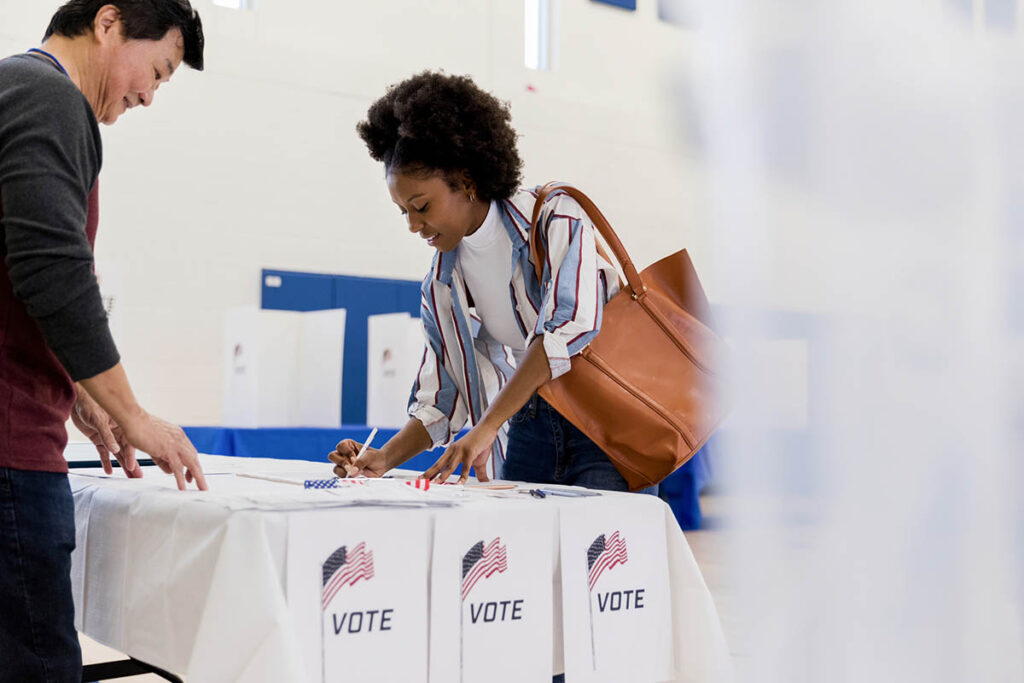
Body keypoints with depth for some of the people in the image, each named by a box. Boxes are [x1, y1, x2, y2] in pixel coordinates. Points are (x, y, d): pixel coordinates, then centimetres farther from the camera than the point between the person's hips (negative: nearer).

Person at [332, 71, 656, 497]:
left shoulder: (556, 219, -9)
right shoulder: (441, 285, 7)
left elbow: (570, 325, -24)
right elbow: (441, 400, 11)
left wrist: (487, 427, -28)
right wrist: (385, 459, -7)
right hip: (528, 423, 5)